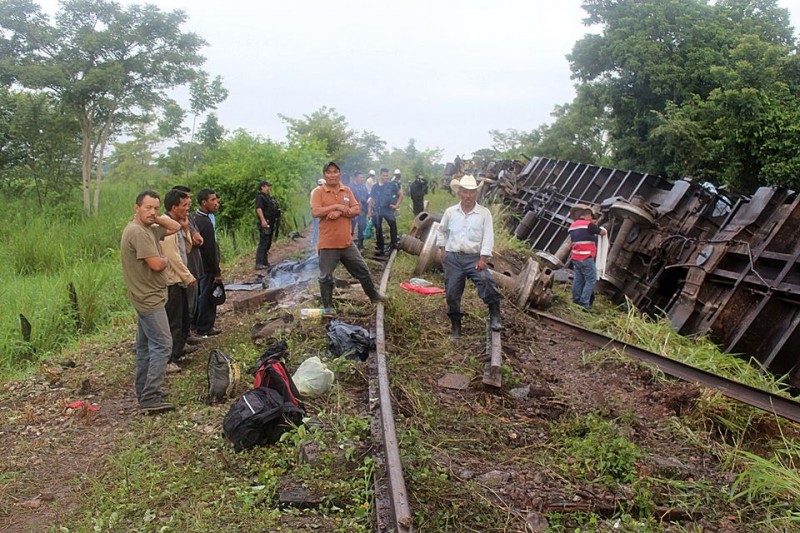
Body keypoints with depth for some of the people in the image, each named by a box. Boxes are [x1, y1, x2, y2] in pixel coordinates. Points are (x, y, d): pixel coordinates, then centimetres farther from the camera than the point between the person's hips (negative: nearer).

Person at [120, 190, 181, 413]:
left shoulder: (149, 229, 11)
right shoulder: (137, 231, -19)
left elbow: (175, 227, 18)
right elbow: (156, 264, -24)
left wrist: (157, 218, 4)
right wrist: (165, 260, -2)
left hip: (147, 297, 11)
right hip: (149, 298, -11)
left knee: (146, 346, 16)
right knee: (162, 346, -12)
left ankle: (144, 392, 25)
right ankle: (150, 398, -13)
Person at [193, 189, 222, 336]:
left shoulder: (196, 217, 6)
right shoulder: (206, 223, -25)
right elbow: (210, 250, -22)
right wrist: (217, 272, -17)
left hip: (197, 264, 9)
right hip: (207, 267, -9)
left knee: (200, 294, 20)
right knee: (207, 296, 3)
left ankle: (196, 322, 34)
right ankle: (205, 327, 14)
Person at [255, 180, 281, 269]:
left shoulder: (269, 197, 20)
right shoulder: (260, 197, -10)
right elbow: (259, 209, -23)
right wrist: (263, 220, -35)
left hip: (271, 223, 10)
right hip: (265, 224, -10)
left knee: (268, 244, 14)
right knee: (263, 243, -14)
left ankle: (265, 262, 21)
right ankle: (259, 264, -17)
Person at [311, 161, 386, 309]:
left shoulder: (347, 190, 8)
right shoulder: (318, 192, -6)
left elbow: (357, 210, -1)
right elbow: (315, 212, -19)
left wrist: (340, 212, -17)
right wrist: (336, 206, -19)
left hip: (347, 242, 4)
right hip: (327, 243, -4)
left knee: (362, 270, 17)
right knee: (326, 277, 3)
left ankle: (373, 295, 37)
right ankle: (327, 307, 18)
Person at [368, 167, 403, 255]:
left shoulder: (392, 185, 0)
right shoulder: (375, 186, 8)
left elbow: (400, 194, 7)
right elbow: (372, 199, 14)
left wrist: (396, 205, -1)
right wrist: (369, 210, 7)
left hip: (388, 209, -2)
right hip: (377, 210, 2)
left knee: (393, 225, -17)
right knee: (378, 229, 6)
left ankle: (394, 244, -7)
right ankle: (379, 248, 13)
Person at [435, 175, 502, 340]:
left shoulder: (484, 213, -2)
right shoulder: (450, 212, 4)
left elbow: (488, 237, -7)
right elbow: (442, 231, 19)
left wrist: (483, 258, -15)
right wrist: (442, 249, 10)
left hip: (474, 258, -2)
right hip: (452, 258, 3)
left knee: (486, 281, -29)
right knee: (452, 294, 5)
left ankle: (495, 317, -18)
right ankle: (455, 328, 20)